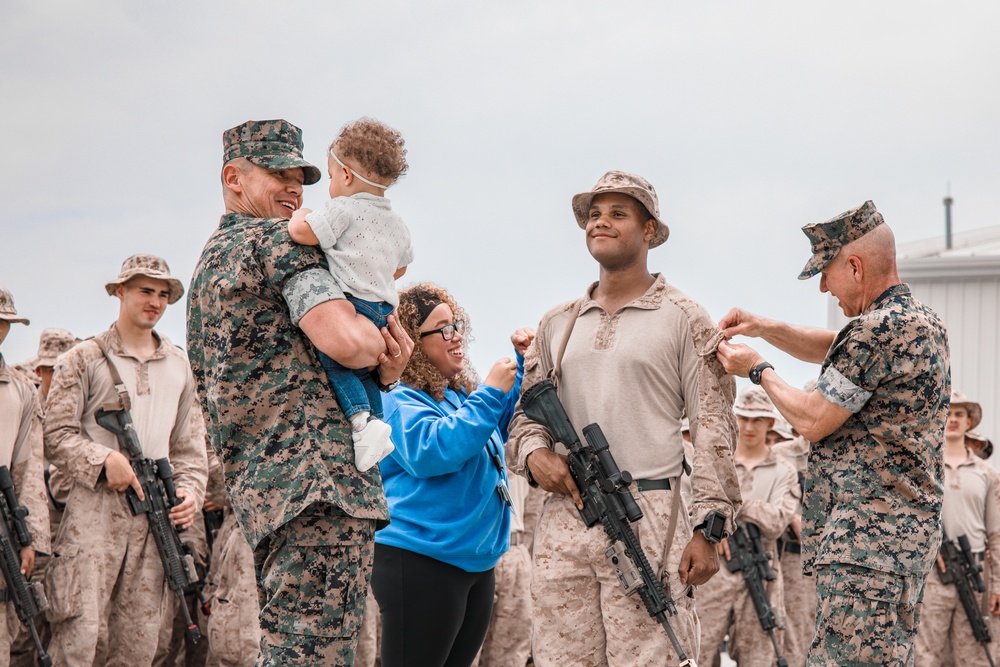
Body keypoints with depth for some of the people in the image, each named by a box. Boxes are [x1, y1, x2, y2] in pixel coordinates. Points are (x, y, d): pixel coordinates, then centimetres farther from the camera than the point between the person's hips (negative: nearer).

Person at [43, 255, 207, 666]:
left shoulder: (179, 367, 18)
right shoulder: (84, 360, 4)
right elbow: (56, 435, -1)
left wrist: (190, 489, 5)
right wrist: (105, 459, -15)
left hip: (155, 514, 4)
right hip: (94, 510, -4)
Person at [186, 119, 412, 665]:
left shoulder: (208, 263, 27)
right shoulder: (277, 238, -3)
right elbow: (345, 341, -18)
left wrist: (380, 372, 12)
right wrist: (383, 348, 6)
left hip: (258, 491, 10)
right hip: (319, 476, -10)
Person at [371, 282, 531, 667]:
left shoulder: (461, 393, 14)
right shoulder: (397, 399, -10)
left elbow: (505, 425, 29)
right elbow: (429, 452, -26)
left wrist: (521, 362, 15)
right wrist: (490, 394, -21)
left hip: (476, 561, 9)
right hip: (421, 561, -9)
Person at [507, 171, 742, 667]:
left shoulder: (683, 319, 5)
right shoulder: (557, 323, 19)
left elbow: (713, 430, -1)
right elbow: (527, 411, 24)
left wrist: (707, 528, -9)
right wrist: (533, 452, 0)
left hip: (648, 519, -4)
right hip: (563, 518, 4)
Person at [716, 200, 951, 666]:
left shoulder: (876, 330, -15)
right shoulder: (920, 320, 16)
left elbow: (813, 421, -11)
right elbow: (834, 350, 31)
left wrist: (758, 370, 4)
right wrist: (765, 328, 17)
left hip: (867, 540, -11)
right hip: (907, 534, 11)